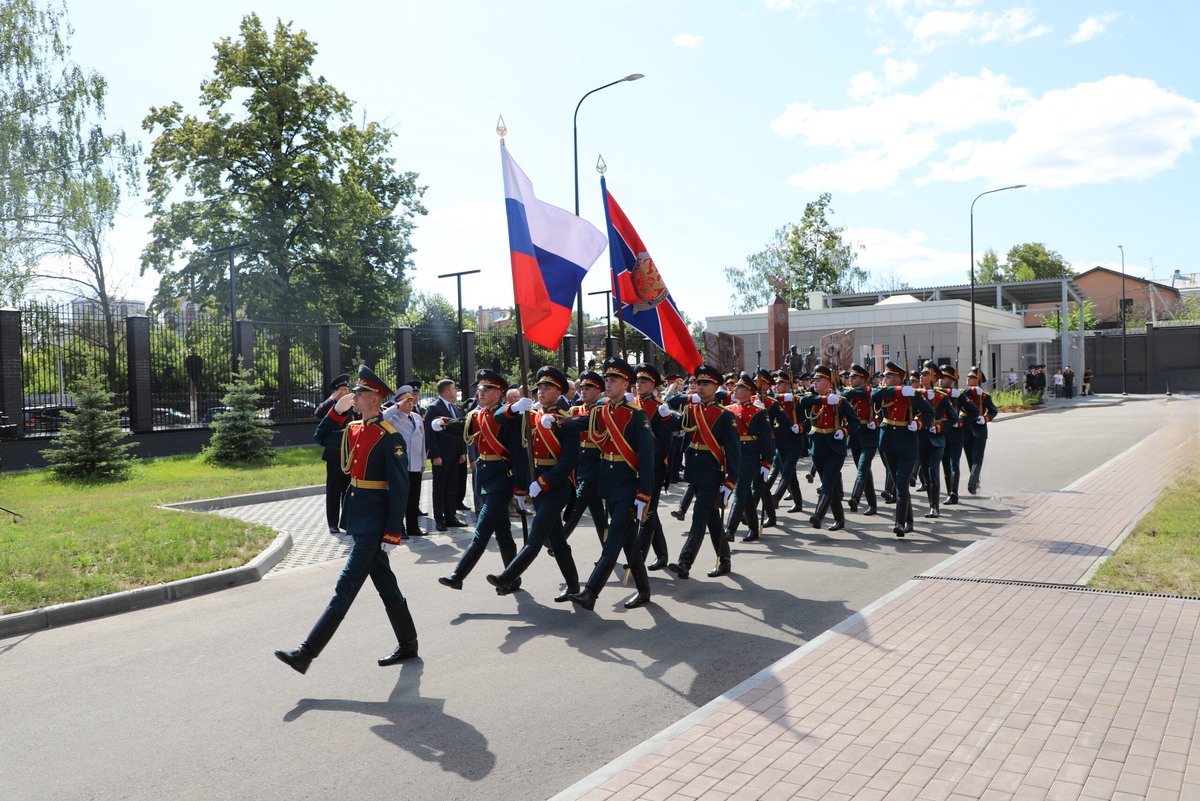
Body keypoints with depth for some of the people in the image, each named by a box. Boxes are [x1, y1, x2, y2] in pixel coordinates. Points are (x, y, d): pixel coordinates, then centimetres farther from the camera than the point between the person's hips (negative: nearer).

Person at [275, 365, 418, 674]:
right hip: (359, 520, 9)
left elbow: (400, 488, -18)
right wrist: (336, 411, 10)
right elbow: (321, 438, 26)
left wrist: (392, 533, -19)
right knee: (385, 584, 16)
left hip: (374, 525, -9)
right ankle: (408, 645, 27)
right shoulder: (354, 429, 9)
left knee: (345, 588, -6)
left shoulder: (389, 437, -16)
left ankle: (307, 653, -3)